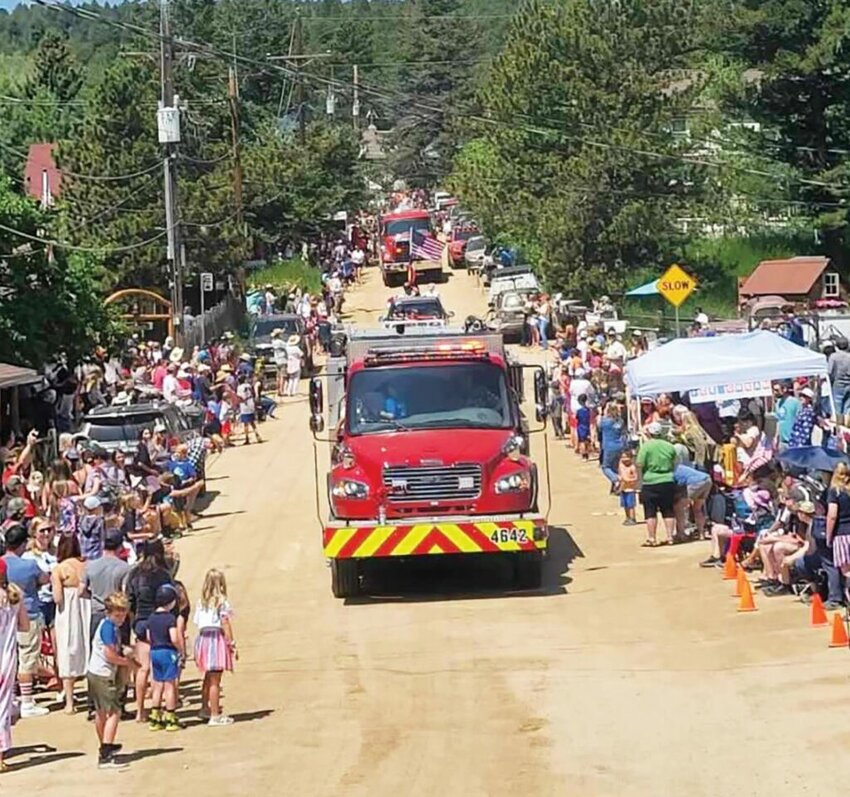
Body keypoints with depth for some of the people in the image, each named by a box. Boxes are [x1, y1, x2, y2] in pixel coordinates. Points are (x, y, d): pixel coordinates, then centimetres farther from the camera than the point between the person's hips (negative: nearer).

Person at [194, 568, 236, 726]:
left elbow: (198, 623, 4)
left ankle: (205, 708, 36)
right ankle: (215, 716, 0)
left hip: (203, 638, 6)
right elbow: (225, 624, -12)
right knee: (215, 680, -2)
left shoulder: (201, 602, 7)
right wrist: (232, 644, -7)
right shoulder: (222, 601, -9)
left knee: (208, 678, 23)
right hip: (217, 639, -6)